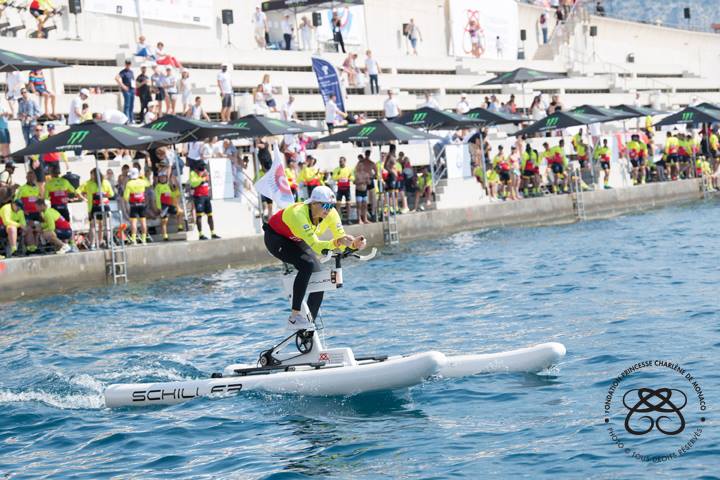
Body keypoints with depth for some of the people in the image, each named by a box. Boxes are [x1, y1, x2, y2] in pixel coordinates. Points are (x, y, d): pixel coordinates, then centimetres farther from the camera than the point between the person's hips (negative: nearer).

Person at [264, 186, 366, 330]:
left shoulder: (331, 214, -22)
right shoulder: (298, 214, -40)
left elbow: (341, 238, -22)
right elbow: (315, 245, -47)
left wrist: (354, 243, -43)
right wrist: (336, 242, -63)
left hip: (297, 241, 7)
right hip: (276, 238, -7)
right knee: (307, 265, -30)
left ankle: (309, 325, 7)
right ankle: (294, 317, -26)